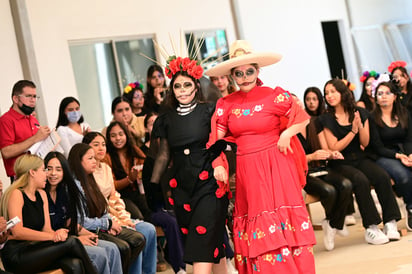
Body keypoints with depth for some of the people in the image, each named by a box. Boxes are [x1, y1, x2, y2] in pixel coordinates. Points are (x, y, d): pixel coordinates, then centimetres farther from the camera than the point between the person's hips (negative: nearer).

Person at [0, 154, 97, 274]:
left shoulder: (41, 194, 19)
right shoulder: (16, 194, -6)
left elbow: (46, 229, 11)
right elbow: (17, 232, -18)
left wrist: (57, 234, -14)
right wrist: (53, 236, -21)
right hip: (16, 256, -7)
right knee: (71, 242, -20)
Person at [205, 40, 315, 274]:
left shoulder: (274, 96, -5)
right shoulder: (226, 104, 4)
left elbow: (303, 118, 3)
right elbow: (216, 139, 1)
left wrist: (286, 133, -13)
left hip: (275, 168, -3)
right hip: (246, 171, 3)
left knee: (281, 222, -4)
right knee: (256, 230, 6)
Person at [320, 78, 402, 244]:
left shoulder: (360, 113, 7)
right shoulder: (326, 119, -3)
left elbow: (365, 143, 4)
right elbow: (334, 148, -8)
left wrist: (360, 126, -14)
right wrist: (353, 131, -13)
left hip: (360, 159, 4)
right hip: (340, 163, -4)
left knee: (382, 176, -25)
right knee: (361, 181, -33)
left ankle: (390, 223, -20)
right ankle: (371, 228, -28)